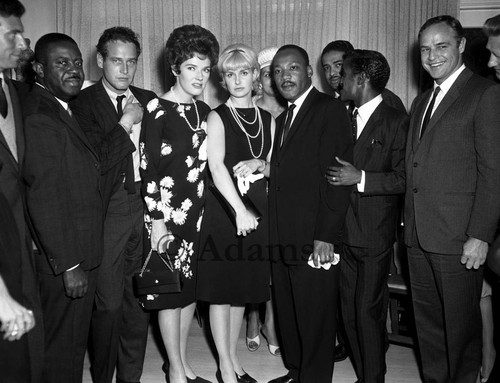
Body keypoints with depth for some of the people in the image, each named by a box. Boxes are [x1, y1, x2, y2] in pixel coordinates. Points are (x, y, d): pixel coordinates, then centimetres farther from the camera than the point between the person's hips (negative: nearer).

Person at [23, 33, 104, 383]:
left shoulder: (63, 111, 12)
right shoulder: (38, 118, -19)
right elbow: (44, 199, -23)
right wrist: (69, 265, -21)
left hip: (81, 254, 10)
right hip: (65, 257, -10)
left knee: (74, 340, 22)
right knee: (63, 345, 6)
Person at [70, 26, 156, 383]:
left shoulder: (148, 100, 11)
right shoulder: (83, 103, -3)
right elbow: (94, 162, -14)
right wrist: (125, 123, -11)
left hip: (145, 205, 4)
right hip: (108, 210, -4)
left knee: (139, 298, 10)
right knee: (109, 303, 0)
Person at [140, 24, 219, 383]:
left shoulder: (204, 111, 9)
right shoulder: (158, 110, -10)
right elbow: (148, 169, -12)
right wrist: (157, 221, -15)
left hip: (199, 213, 6)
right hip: (168, 215, -6)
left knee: (191, 289, 14)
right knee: (171, 292, 5)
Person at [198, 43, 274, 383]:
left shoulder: (268, 120, 11)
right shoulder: (217, 118, -4)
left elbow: (273, 170, 15)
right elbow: (216, 168, -18)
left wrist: (260, 165, -8)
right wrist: (239, 210, -29)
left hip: (255, 210, 5)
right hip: (223, 210, -4)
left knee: (244, 289, 12)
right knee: (222, 289, 3)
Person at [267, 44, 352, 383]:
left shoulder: (330, 110, -8)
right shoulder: (283, 118, 19)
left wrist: (325, 236, -19)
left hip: (315, 238, -8)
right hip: (284, 237, 8)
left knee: (315, 315, 4)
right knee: (288, 312, 17)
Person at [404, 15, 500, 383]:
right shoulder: (422, 101, 17)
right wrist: (409, 227, 9)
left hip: (458, 239, -7)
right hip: (418, 238, 7)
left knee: (461, 326, 7)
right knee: (427, 324, 17)